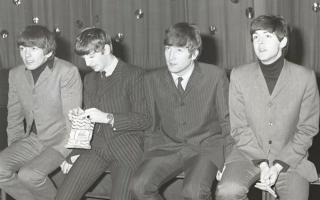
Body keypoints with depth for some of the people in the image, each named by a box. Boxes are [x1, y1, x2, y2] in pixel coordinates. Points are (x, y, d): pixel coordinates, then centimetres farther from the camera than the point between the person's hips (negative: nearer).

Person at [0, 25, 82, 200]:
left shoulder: (67, 72, -13)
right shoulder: (15, 74, 6)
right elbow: (14, 115, 14)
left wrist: (70, 156, -14)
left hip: (60, 141, -6)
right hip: (32, 139, 6)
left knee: (29, 174, -28)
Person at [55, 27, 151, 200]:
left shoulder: (133, 75, -1)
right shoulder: (89, 79, 20)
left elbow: (144, 120, -6)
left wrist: (108, 118, -14)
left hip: (126, 146, -5)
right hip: (96, 146, 5)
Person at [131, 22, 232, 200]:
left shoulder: (215, 76, -3)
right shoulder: (153, 80, 5)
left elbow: (227, 122, 3)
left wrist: (227, 160, -5)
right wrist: (150, 156, 1)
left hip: (206, 147, -3)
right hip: (167, 147, 3)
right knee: (139, 185, -23)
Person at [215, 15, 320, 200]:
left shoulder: (305, 77, -3)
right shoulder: (239, 76, -1)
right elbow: (239, 127, 0)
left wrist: (278, 166, -11)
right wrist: (262, 164, -13)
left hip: (290, 157, 0)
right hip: (249, 153, 0)